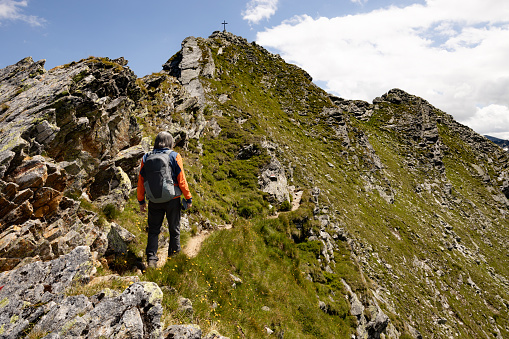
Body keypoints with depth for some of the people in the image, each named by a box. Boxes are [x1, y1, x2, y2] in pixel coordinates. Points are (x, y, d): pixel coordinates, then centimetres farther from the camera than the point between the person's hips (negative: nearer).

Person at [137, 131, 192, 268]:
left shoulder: (146, 158, 3)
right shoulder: (174, 156, -6)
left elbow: (141, 181, 5)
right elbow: (181, 180, -8)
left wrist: (141, 201, 15)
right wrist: (188, 198, 0)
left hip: (154, 201, 2)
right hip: (172, 200, -2)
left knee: (153, 230, 14)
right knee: (174, 229, 13)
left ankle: (151, 259, 8)